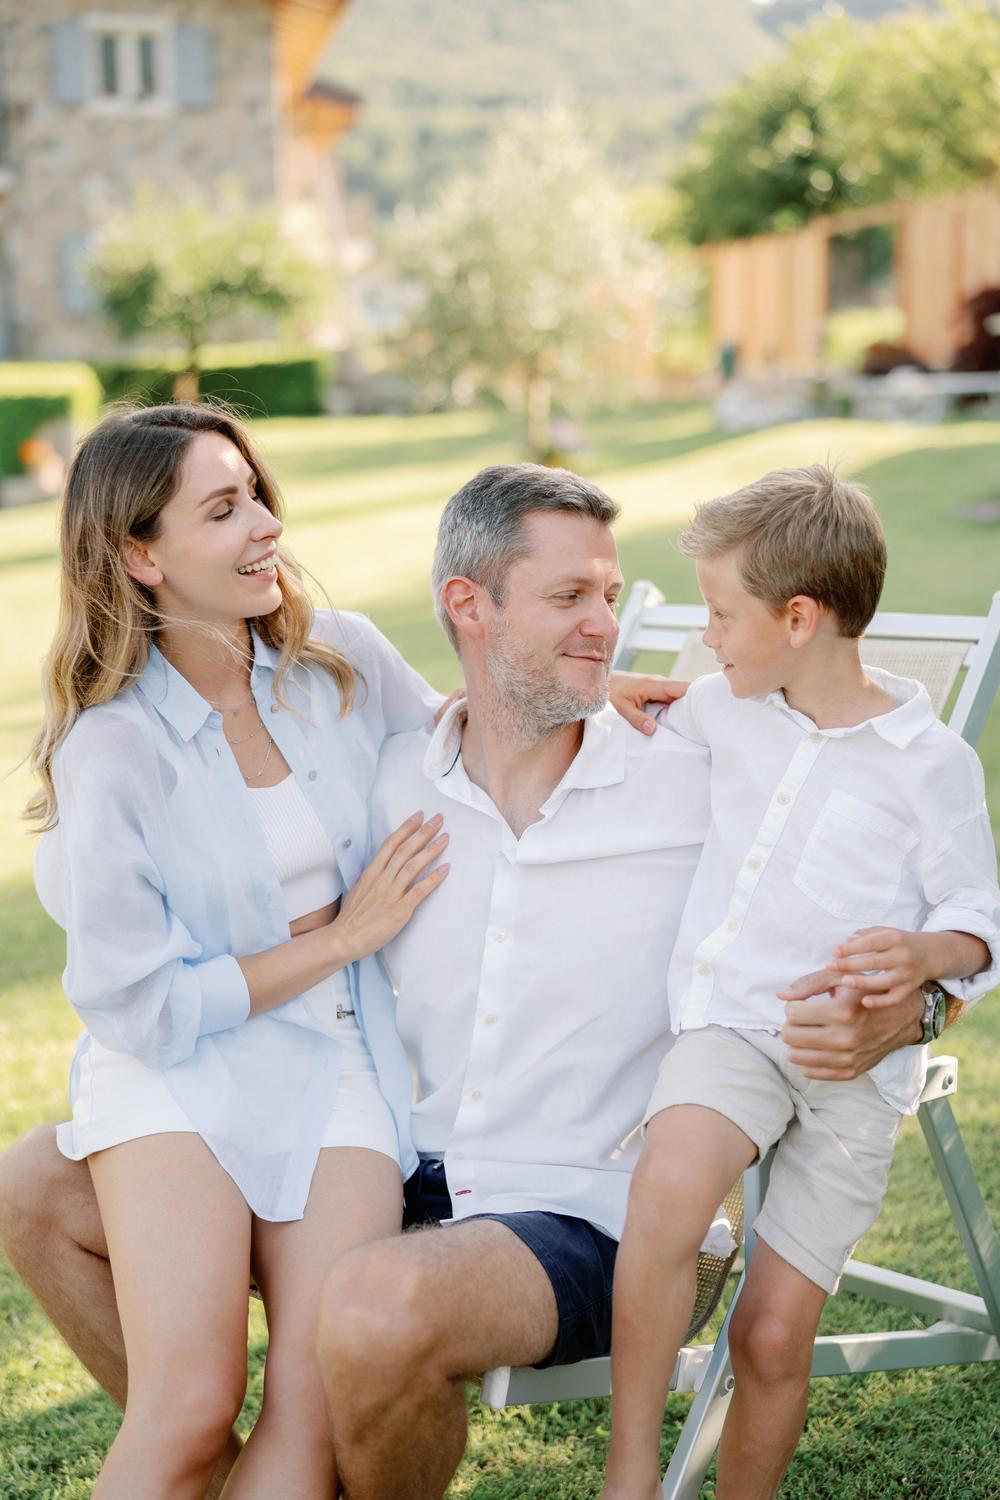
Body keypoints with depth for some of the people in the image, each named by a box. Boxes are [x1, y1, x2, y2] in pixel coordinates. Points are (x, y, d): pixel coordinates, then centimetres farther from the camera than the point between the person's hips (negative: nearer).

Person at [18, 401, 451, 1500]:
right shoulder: (111, 746, -9)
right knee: (189, 1411, -20)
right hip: (176, 1073, -3)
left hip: (334, 1061, 3)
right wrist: (345, 933, -7)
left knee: (319, 1404, -16)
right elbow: (138, 1006, -9)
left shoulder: (345, 659, 3)